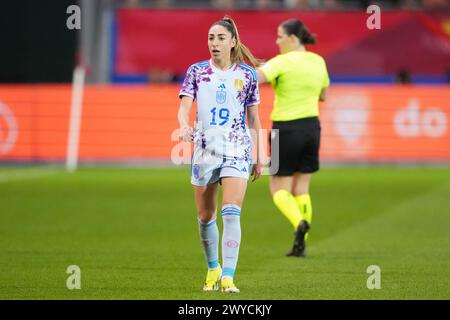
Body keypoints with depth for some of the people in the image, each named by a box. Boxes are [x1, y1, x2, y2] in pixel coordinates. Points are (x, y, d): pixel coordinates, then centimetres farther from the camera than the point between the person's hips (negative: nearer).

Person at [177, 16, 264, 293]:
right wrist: (184, 126, -29)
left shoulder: (247, 75, 4)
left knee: (231, 213, -17)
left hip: (237, 150, -2)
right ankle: (213, 268, 31)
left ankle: (228, 277, -21)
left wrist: (260, 157, 8)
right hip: (204, 148, 2)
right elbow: (185, 105, -7)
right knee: (206, 217, 9)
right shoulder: (197, 71, 4)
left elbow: (254, 117, 9)